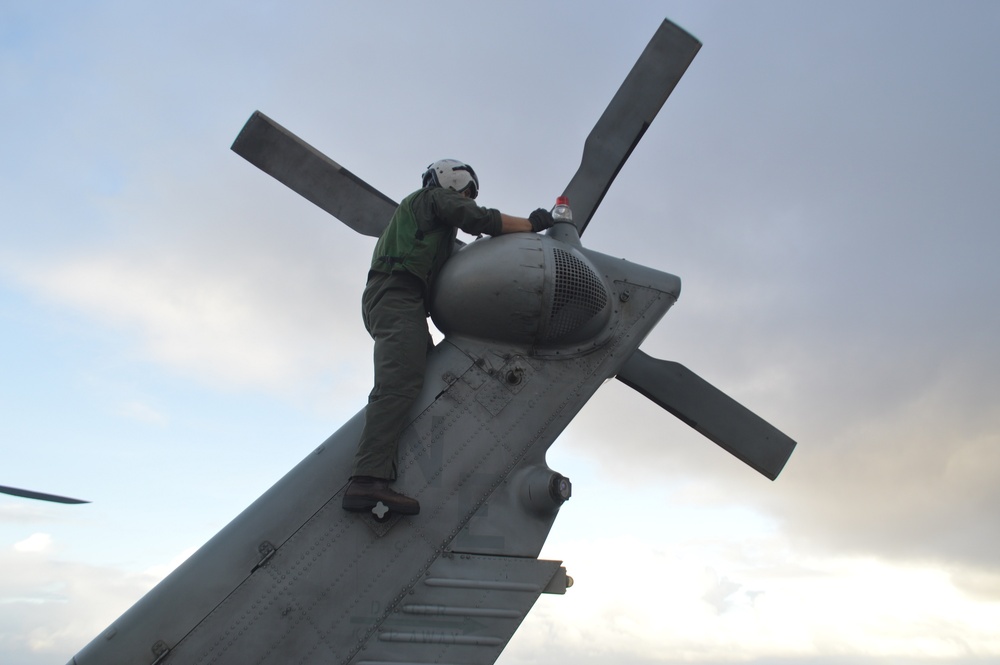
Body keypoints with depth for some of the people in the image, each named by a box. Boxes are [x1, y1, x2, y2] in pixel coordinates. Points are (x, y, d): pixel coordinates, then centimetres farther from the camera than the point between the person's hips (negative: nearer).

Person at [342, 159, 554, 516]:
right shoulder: (436, 196, 12)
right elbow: (480, 220, -4)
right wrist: (531, 223, 7)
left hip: (387, 298, 10)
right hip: (398, 293, -10)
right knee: (400, 383, -25)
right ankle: (369, 480, -39)